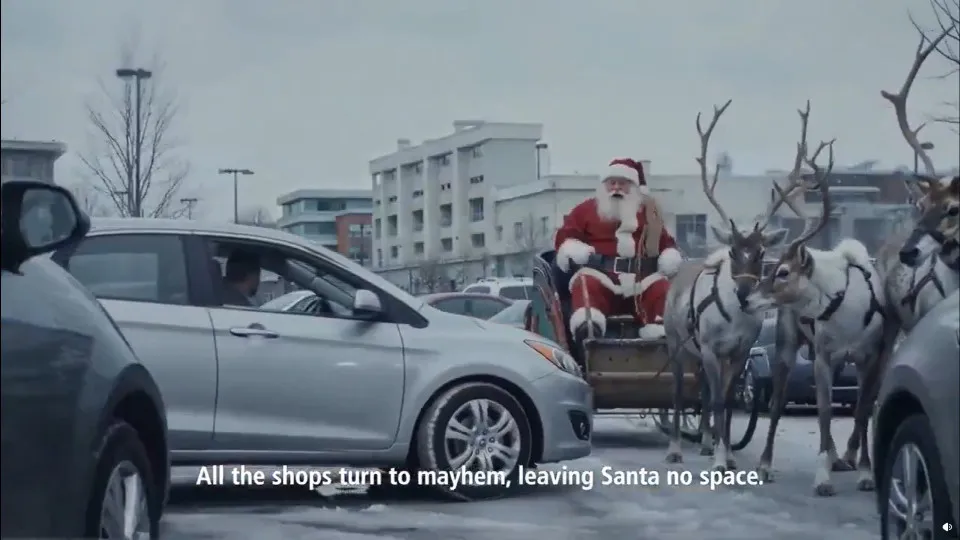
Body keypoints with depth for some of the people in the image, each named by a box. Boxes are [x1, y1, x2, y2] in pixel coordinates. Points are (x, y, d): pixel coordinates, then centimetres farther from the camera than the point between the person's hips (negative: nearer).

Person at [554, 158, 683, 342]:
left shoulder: (648, 213, 25)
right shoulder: (586, 209, 18)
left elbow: (666, 243, 25)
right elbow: (565, 236, 10)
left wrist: (671, 257, 0)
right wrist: (573, 251, -14)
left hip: (641, 276, 3)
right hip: (599, 272, -2)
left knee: (661, 288, -26)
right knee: (586, 284, -36)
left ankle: (663, 333, -38)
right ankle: (586, 326, -58)